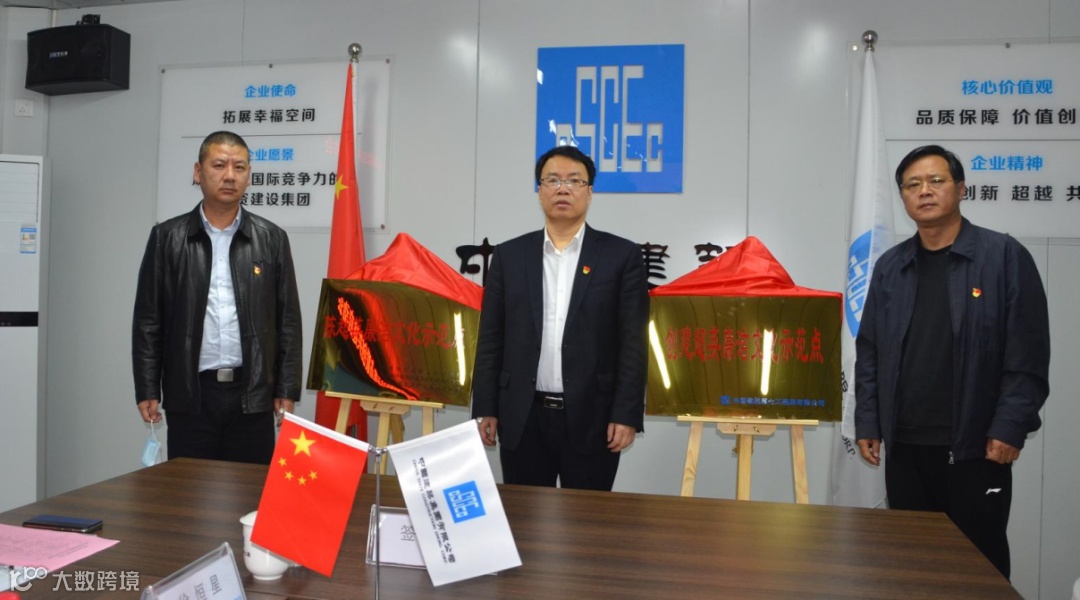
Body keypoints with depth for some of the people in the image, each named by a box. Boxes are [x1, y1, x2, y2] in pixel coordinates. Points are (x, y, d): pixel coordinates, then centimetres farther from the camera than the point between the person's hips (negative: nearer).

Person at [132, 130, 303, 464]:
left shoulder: (272, 239, 4)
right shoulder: (167, 237, 3)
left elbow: (288, 320, 4)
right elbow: (148, 320, 4)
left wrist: (287, 390, 0)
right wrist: (147, 390, -1)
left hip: (252, 394, 0)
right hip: (189, 394, 0)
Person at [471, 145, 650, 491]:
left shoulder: (622, 256, 1)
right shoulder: (508, 256, 7)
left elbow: (633, 342, -3)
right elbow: (490, 340, 6)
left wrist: (626, 415, -9)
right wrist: (485, 409, 2)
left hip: (591, 418, -1)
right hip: (522, 419, 2)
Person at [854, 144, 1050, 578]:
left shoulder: (1005, 257, -3)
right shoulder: (889, 268, 9)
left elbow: (1028, 354, -7)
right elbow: (869, 353, 10)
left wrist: (1010, 427, -13)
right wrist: (867, 423, 5)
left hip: (976, 446, -3)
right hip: (903, 446, 4)